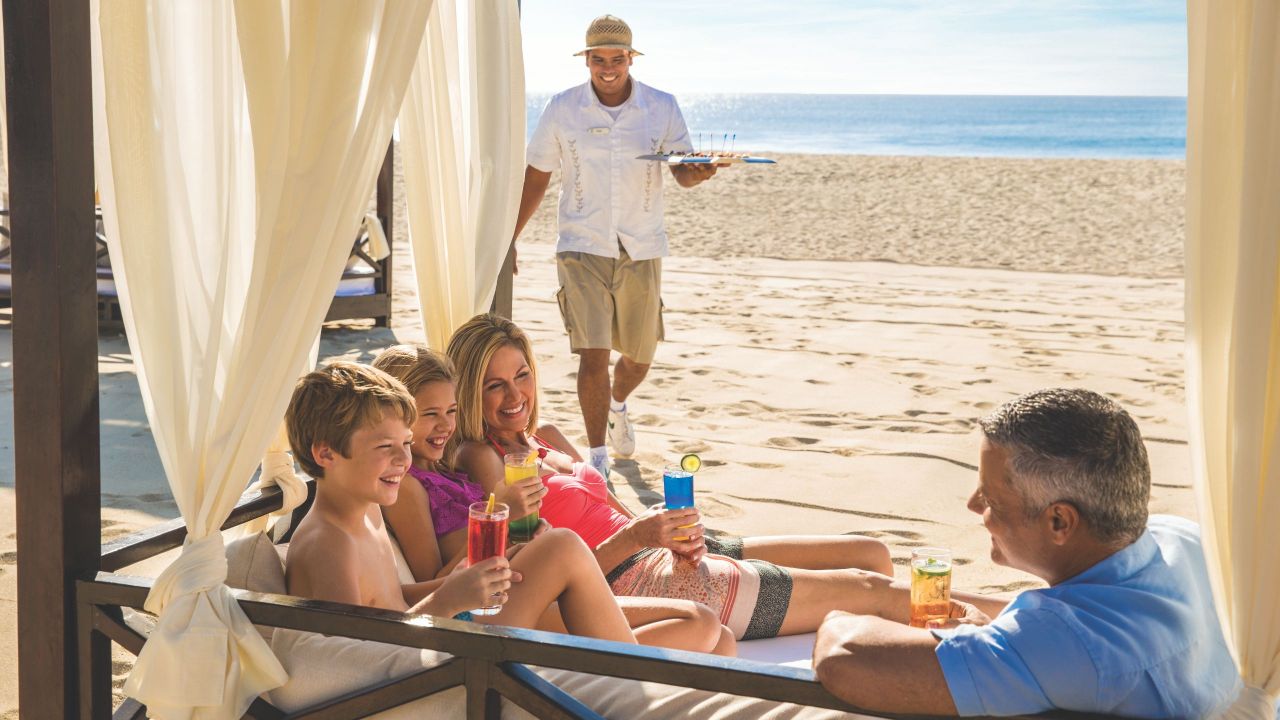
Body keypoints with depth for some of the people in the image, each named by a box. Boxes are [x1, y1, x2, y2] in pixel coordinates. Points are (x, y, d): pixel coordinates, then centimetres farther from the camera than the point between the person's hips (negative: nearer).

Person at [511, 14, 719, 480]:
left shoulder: (662, 108, -1)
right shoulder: (562, 110, -2)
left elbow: (683, 172, -4)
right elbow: (536, 178, 6)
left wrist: (700, 171, -28)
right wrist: (509, 238, 6)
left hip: (642, 250, 2)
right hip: (583, 248, -2)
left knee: (639, 357, 15)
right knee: (592, 355, -13)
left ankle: (617, 406, 50)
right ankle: (598, 459, -2)